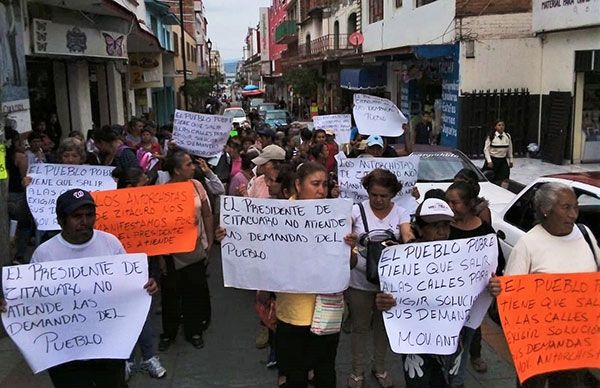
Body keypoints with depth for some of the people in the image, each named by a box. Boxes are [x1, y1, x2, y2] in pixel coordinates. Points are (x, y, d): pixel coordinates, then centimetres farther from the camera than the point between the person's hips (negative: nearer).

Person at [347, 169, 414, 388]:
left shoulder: (400, 213, -3)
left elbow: (408, 236, -18)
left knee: (383, 325, 19)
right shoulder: (357, 211, -7)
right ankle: (357, 370, 32)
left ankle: (380, 367, 39)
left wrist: (409, 239, -41)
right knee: (360, 327, 13)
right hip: (360, 281, -1)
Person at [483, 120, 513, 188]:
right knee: (492, 179, 3)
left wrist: (510, 161, 11)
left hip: (503, 160, 3)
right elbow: (486, 149, -8)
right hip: (493, 160, -3)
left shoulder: (507, 136, 3)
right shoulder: (491, 137, -8)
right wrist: (489, 161, -14)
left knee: (504, 179, -8)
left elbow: (510, 149, 11)